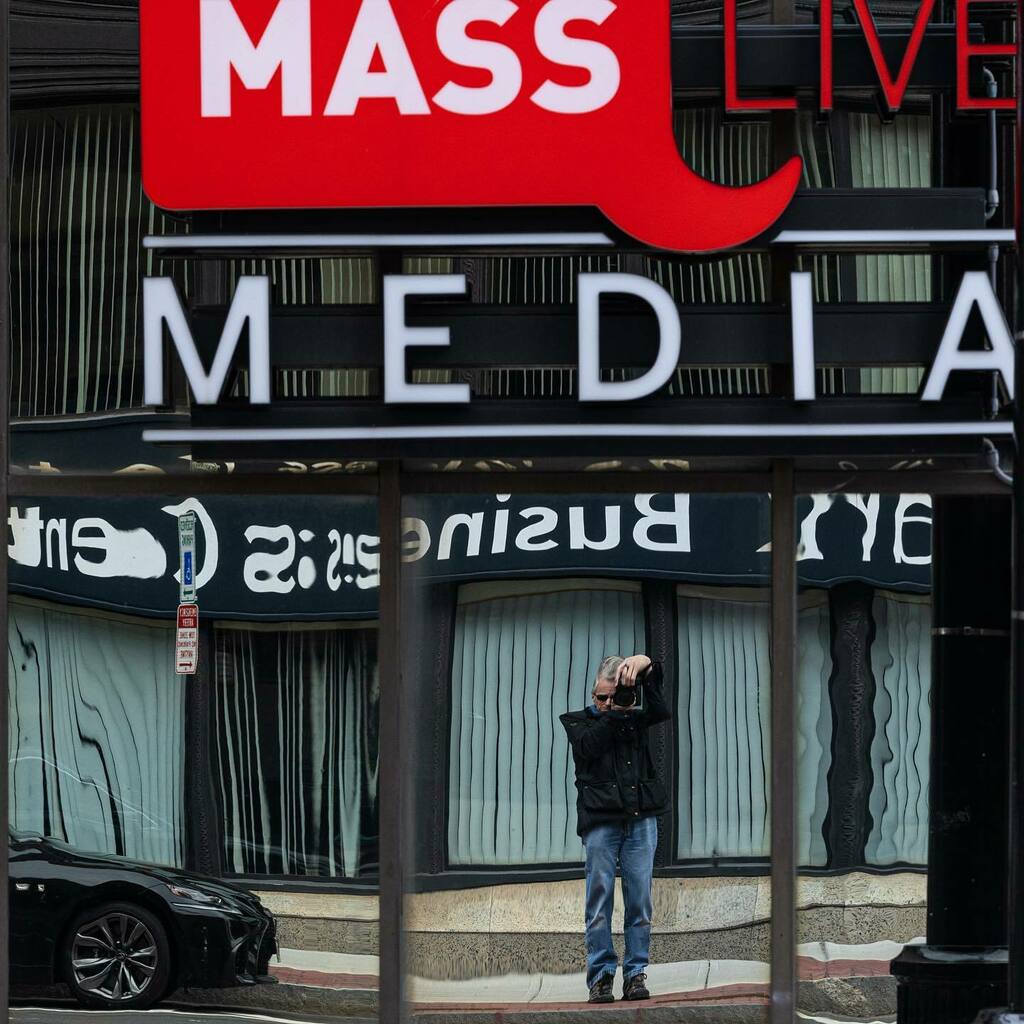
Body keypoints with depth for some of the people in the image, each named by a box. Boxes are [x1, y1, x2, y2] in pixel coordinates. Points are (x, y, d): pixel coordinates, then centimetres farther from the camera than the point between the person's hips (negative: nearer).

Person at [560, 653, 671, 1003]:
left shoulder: (636, 718, 18)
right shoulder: (578, 721, 12)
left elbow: (660, 712, -2)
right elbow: (588, 745, -7)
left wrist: (646, 667, -13)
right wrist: (614, 714, -13)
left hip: (640, 817, 2)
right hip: (600, 819, -2)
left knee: (640, 898, -2)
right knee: (600, 898, -5)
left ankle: (636, 974, 1)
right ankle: (601, 975, -4)